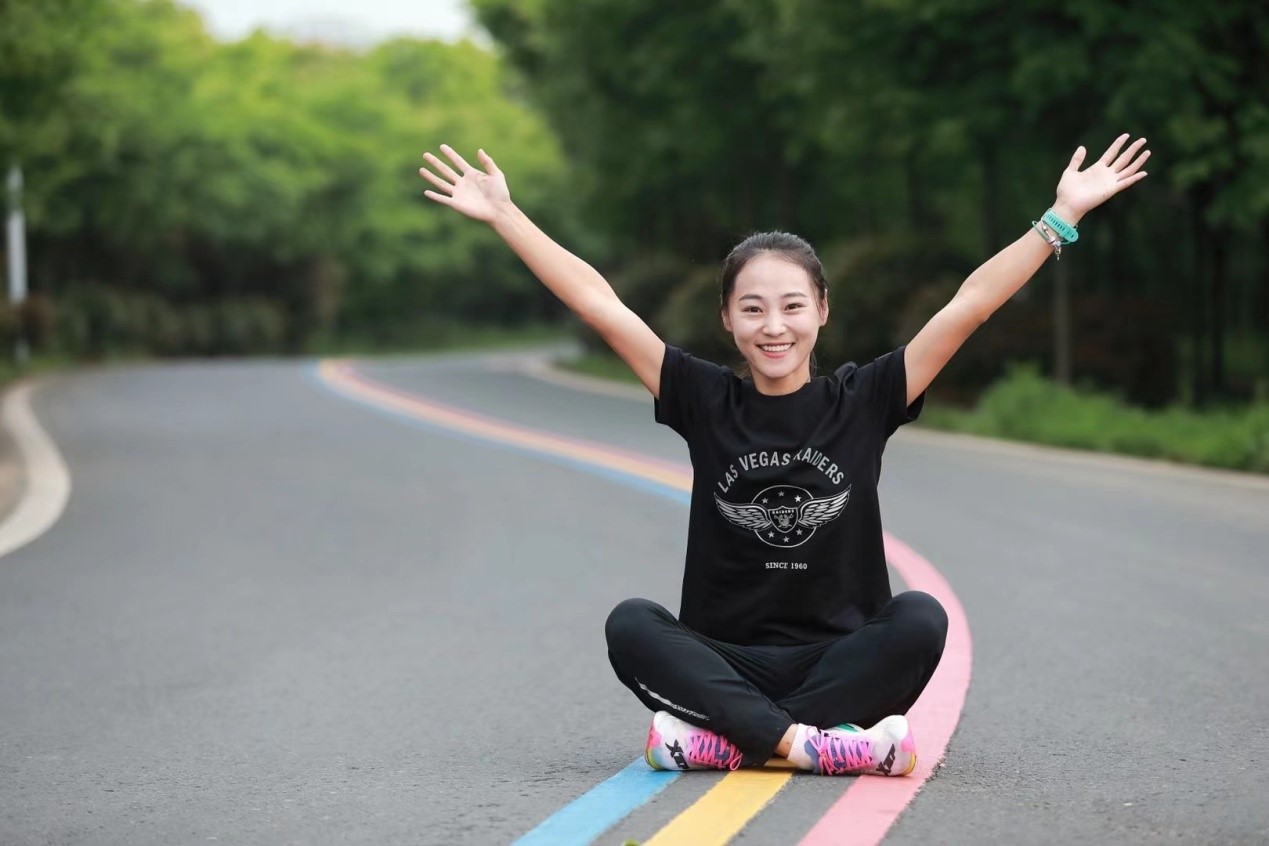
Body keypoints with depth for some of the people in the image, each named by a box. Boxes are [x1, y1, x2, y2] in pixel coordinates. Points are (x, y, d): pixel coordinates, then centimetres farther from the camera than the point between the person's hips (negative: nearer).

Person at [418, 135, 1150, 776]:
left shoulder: (863, 401, 2)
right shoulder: (706, 403, 3)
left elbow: (971, 303, -2)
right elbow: (600, 303, 1)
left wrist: (1063, 217, -6)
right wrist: (503, 213, 1)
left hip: (840, 662, 0)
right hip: (728, 663, 0)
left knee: (921, 619, -30)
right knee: (631, 626, -27)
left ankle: (719, 739, -31)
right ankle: (814, 745, -37)